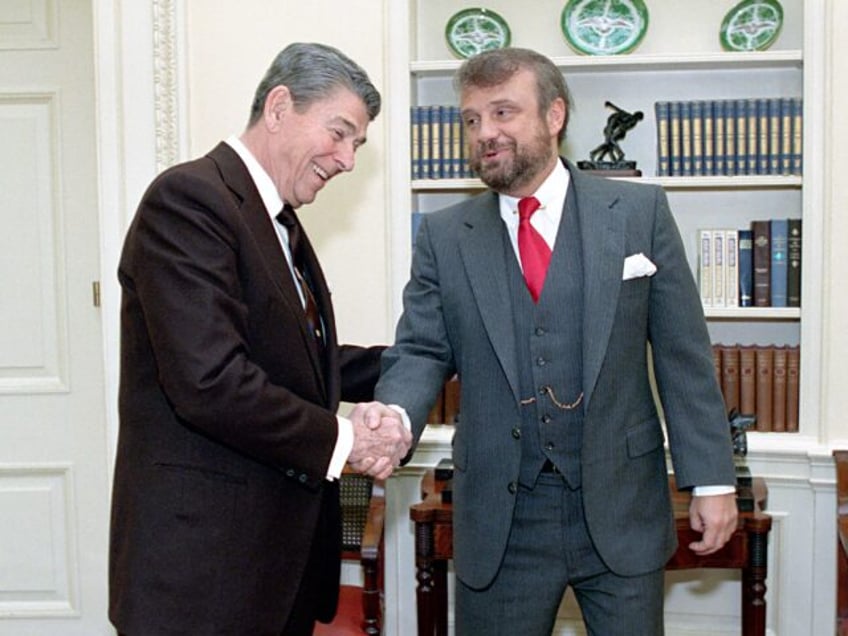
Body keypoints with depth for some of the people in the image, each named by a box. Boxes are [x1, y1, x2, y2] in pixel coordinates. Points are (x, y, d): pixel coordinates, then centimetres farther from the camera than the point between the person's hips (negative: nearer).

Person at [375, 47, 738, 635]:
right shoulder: (443, 236, 3)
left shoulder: (639, 211, 0)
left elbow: (683, 354, -1)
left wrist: (712, 479, -3)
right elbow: (421, 352, -1)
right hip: (499, 518, 1)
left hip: (622, 508, -1)